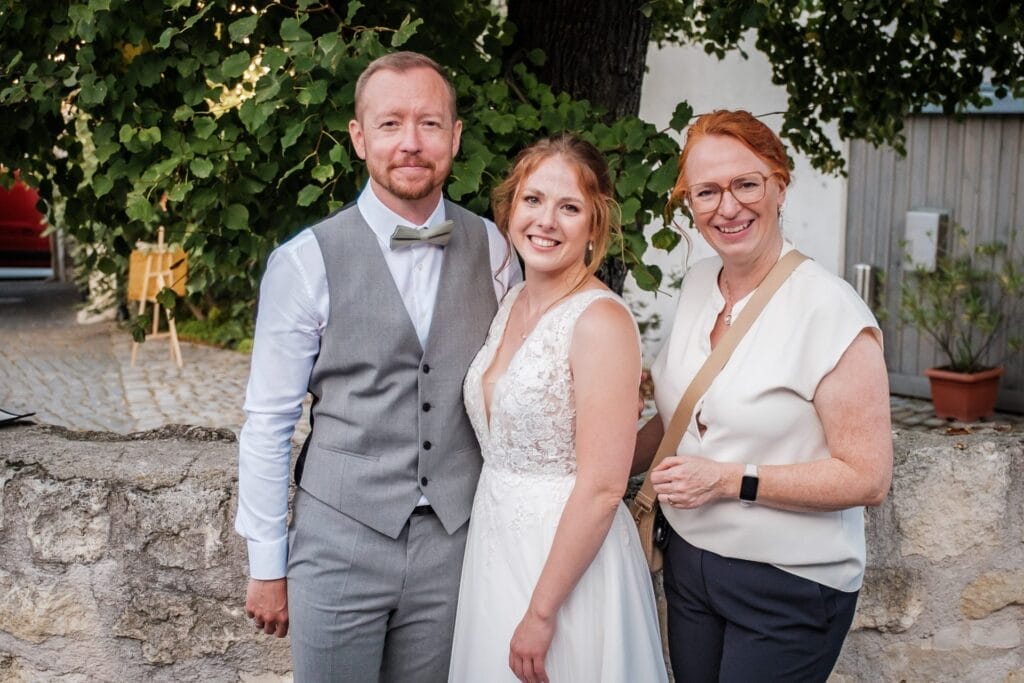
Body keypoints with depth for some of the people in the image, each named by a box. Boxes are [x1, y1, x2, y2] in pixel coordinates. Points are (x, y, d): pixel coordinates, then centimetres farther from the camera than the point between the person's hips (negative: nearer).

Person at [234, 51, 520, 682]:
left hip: (456, 543, 3)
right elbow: (268, 424, -4)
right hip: (340, 543, -2)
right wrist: (268, 566, -2)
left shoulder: (491, 250, 0)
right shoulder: (306, 262, -9)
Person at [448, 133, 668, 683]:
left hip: (567, 556, -7)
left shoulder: (601, 322, -20)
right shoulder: (511, 303, 5)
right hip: (494, 542, 8)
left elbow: (602, 488, -22)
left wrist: (541, 612, -19)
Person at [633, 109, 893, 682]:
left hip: (787, 586, -6)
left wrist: (732, 481, -22)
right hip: (690, 562, 6)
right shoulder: (699, 282, 2)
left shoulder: (830, 309, -19)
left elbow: (868, 478, -19)